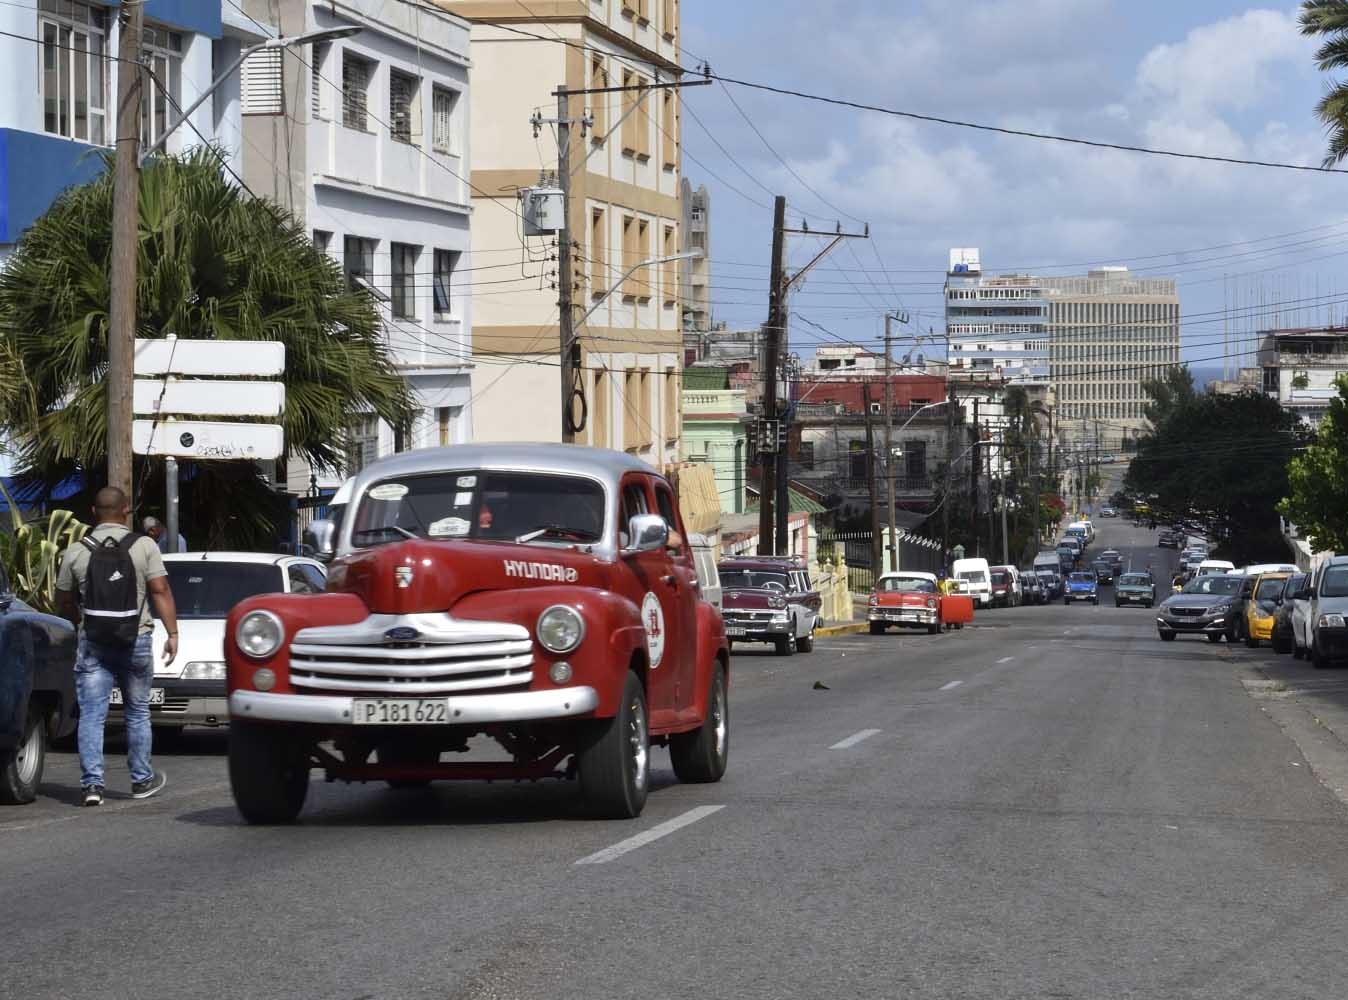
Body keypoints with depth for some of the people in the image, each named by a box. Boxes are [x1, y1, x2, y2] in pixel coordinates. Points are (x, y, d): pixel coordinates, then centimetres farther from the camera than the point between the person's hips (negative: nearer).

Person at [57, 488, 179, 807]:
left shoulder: (75, 552, 2)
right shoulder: (144, 546, -3)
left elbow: (64, 602, 9)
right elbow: (160, 591, -8)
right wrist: (173, 633, -5)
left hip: (92, 644, 0)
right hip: (136, 641, 0)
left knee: (91, 715, 0)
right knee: (137, 713, 13)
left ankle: (92, 783, -10)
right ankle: (142, 780, 20)